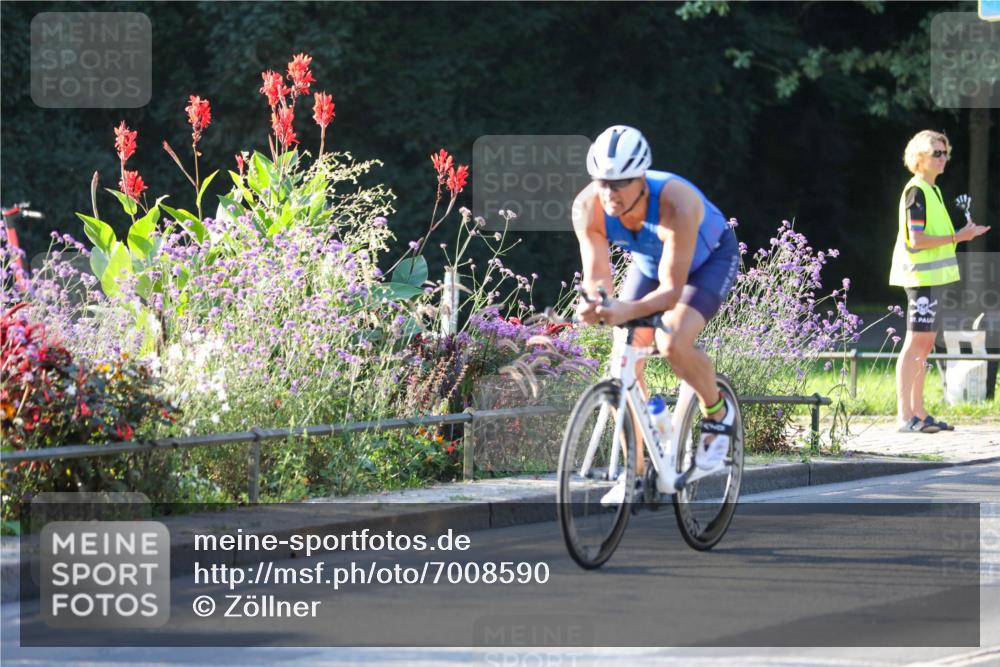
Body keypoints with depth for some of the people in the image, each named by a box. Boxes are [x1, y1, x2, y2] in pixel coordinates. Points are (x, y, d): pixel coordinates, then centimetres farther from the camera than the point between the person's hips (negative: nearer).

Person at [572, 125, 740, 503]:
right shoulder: (588, 208, -29)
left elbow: (671, 290, -42)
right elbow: (597, 278, -28)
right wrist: (591, 304, -52)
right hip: (650, 262, 5)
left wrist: (628, 310, -61)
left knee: (672, 342, -29)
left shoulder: (676, 204, -42)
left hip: (710, 259, -5)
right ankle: (634, 475, 4)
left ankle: (717, 412, -1)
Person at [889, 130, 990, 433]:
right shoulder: (917, 192, -12)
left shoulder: (932, 191, 18)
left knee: (925, 345, 11)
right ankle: (904, 416, -12)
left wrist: (963, 235, 15)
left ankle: (918, 414, 15)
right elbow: (915, 240, -19)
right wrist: (957, 238, -18)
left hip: (930, 278, 10)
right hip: (920, 276, -10)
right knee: (915, 344, -11)